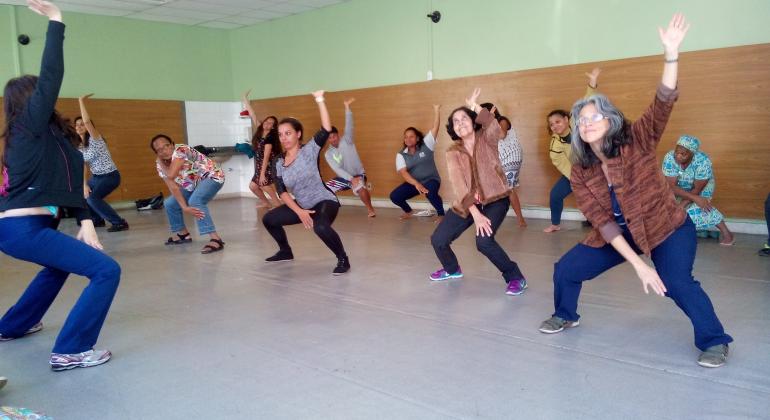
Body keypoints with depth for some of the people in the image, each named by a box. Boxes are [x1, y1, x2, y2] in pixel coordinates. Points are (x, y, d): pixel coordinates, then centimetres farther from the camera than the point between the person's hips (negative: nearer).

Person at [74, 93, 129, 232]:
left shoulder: (95, 138, -15)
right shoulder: (79, 146, 6)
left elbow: (87, 121, -33)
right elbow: (83, 166, 3)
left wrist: (81, 101, -28)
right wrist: (84, 184, -9)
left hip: (110, 176, -9)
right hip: (96, 177, 9)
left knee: (92, 198, -26)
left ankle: (120, 223, -22)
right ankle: (97, 219, 29)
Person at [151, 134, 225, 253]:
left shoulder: (180, 150, -27)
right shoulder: (160, 164, -5)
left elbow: (170, 175, -39)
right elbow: (173, 187, -13)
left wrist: (162, 163, -19)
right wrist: (185, 208, -26)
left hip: (211, 176, -9)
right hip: (194, 184, 9)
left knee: (195, 201, -33)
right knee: (169, 203, 12)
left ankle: (216, 239, -40)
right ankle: (183, 233, 34)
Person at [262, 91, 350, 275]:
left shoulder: (309, 151, -13)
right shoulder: (279, 163, 2)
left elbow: (326, 129, -28)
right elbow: (282, 192, -2)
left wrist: (319, 100, -29)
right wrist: (299, 212, -14)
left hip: (324, 201, -7)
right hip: (301, 206, 7)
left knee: (320, 227, -39)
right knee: (268, 219, 13)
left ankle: (343, 260, -17)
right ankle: (285, 252, 33)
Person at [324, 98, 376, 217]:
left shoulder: (346, 141, -11)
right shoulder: (328, 154, -5)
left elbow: (349, 126, -28)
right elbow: (337, 169, -18)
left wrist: (347, 107, -41)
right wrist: (351, 179, -32)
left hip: (358, 174, -5)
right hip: (343, 177, 5)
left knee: (360, 188, -36)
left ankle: (370, 209, -18)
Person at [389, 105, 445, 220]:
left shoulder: (426, 145, -5)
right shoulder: (401, 155, -3)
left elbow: (435, 128, -12)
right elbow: (403, 172, -18)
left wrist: (436, 109, -18)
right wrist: (416, 184, -34)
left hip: (431, 180, -3)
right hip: (413, 183, 3)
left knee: (431, 193, -37)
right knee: (394, 196, -13)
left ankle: (441, 214, -10)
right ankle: (408, 211, 18)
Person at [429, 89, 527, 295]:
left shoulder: (486, 139, -6)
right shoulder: (452, 152, -4)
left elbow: (495, 127, -31)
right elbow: (458, 184, -15)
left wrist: (475, 106, -35)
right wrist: (475, 214, -25)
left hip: (495, 199, -4)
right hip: (466, 203, 4)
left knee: (483, 241, -28)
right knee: (438, 240, -2)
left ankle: (516, 278, -8)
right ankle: (452, 269, 30)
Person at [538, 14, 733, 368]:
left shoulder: (637, 141, -17)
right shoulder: (580, 172, -11)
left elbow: (663, 104, -34)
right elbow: (602, 222, -16)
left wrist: (671, 54, -48)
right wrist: (638, 265, -24)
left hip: (669, 229, -4)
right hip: (618, 234, 4)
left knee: (677, 281, -26)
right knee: (565, 270, 0)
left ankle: (714, 340, 0)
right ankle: (566, 316, 31)